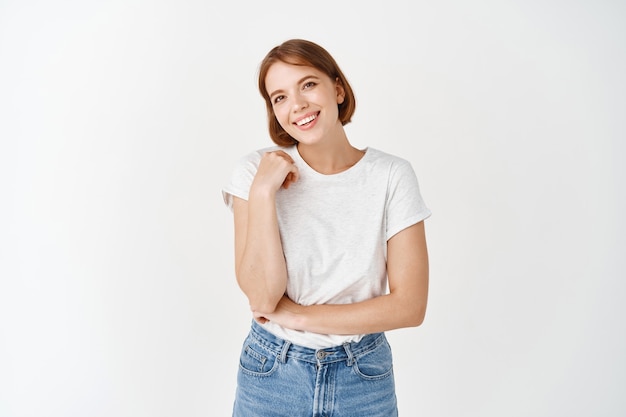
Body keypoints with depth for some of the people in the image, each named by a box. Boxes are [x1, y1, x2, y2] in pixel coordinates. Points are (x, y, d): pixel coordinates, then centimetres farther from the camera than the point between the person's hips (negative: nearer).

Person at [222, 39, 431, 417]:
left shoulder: (392, 176, -11)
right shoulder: (256, 171, -10)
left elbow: (410, 305, -13)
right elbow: (262, 297, -16)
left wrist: (298, 316, -14)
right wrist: (262, 192, -24)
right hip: (272, 373, 0)